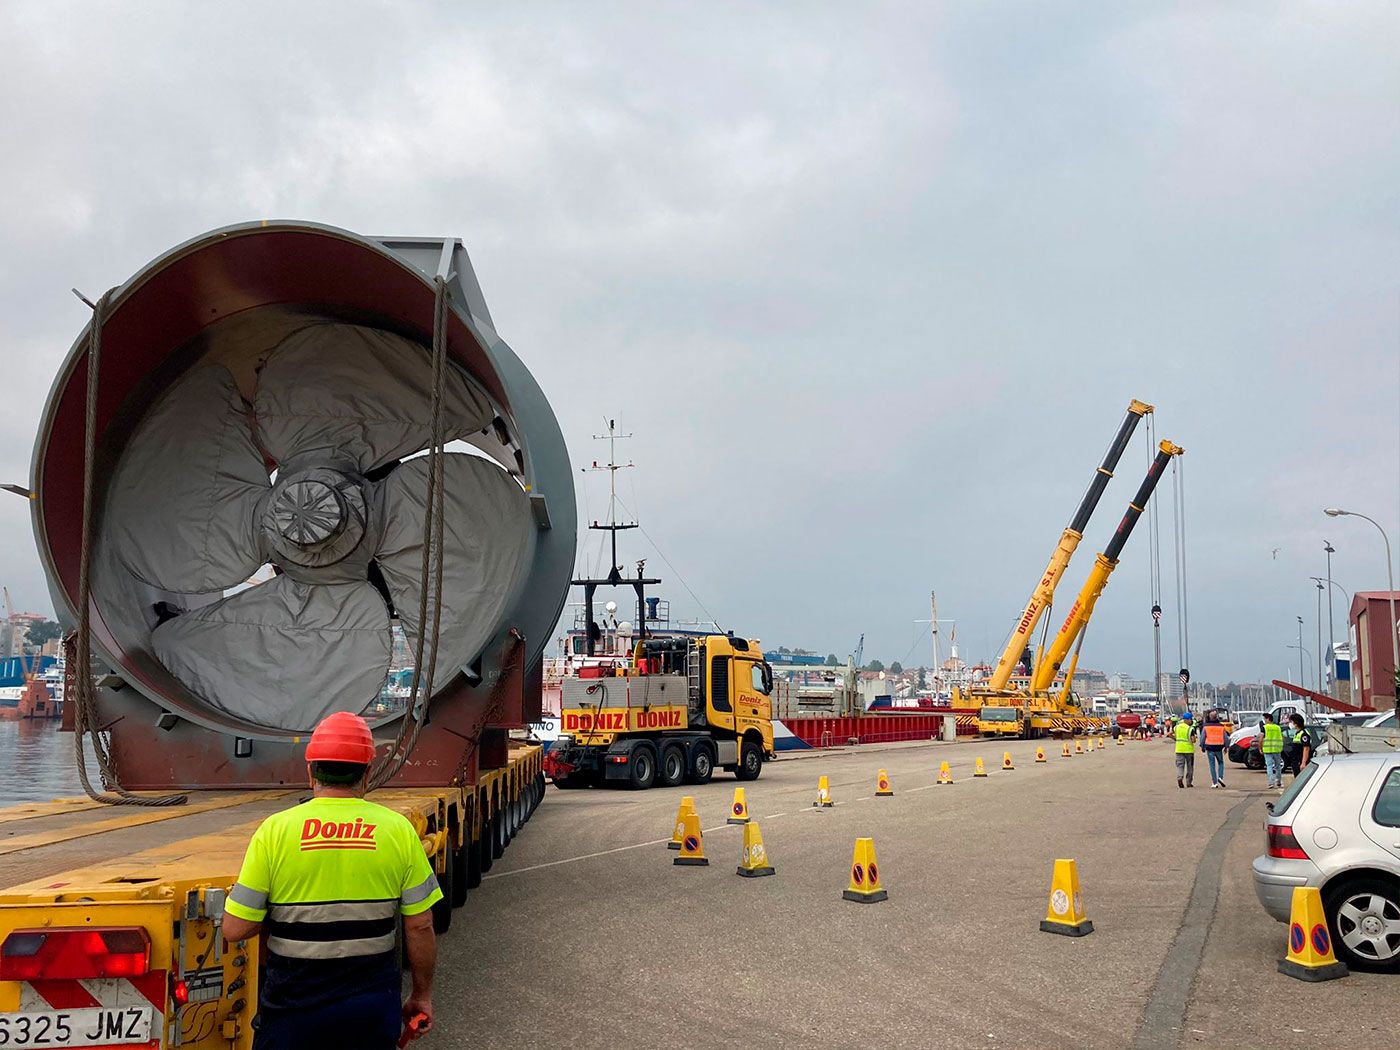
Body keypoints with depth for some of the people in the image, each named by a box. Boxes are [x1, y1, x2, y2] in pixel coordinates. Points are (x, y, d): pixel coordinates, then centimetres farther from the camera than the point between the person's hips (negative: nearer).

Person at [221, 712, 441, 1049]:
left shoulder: (274, 831, -9)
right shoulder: (398, 830, -6)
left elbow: (235, 929, -8)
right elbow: (420, 926, -4)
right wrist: (422, 995, 10)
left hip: (294, 1006, -1)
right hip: (374, 1007, 1)